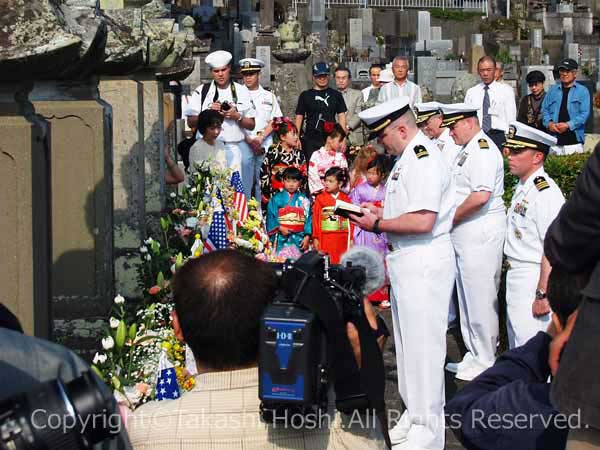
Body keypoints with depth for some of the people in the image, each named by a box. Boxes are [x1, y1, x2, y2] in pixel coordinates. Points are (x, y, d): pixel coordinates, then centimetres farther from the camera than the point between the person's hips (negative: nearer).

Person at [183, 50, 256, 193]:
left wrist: (237, 116, -7)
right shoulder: (201, 91, 9)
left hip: (235, 148, 0)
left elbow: (251, 125, 11)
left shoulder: (242, 91, 11)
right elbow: (191, 122, 6)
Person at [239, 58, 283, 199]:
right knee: (244, 182, -5)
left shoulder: (269, 96, 13)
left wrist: (261, 137, -8)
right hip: (244, 143, -2)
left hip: (265, 144, 2)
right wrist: (250, 141, -10)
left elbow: (275, 121, 7)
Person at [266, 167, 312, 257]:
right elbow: (270, 217, 0)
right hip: (282, 238, -1)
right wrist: (279, 228, -13)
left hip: (299, 239, 1)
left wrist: (307, 236, -3)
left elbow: (308, 218, 3)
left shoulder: (304, 200, 5)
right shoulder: (276, 199, 2)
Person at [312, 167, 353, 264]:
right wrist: (315, 238, 1)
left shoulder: (346, 199, 6)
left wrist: (351, 238, 3)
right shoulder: (320, 198, 4)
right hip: (326, 239, -1)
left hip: (342, 239, 1)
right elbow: (316, 219, 4)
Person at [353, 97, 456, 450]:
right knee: (407, 342, 17)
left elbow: (422, 221, -26)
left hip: (425, 265, -11)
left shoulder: (424, 159, -18)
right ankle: (415, 412, 29)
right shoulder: (407, 156, 15)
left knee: (423, 345, -5)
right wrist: (380, 212, 8)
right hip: (405, 261, 11)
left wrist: (377, 225, -16)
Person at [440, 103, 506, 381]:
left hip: (481, 235, -11)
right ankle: (474, 356, 28)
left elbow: (480, 196, -26)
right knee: (467, 298, 17)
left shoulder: (483, 151, -16)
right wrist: (451, 220, 10)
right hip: (464, 235, 11)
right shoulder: (466, 150, 16)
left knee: (481, 300, -2)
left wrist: (451, 218, -15)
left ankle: (485, 363, 7)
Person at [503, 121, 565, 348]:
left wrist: (543, 294, -23)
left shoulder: (546, 193, -19)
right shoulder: (522, 187, 10)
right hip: (516, 275, 10)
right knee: (516, 340, 20)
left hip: (535, 279, -10)